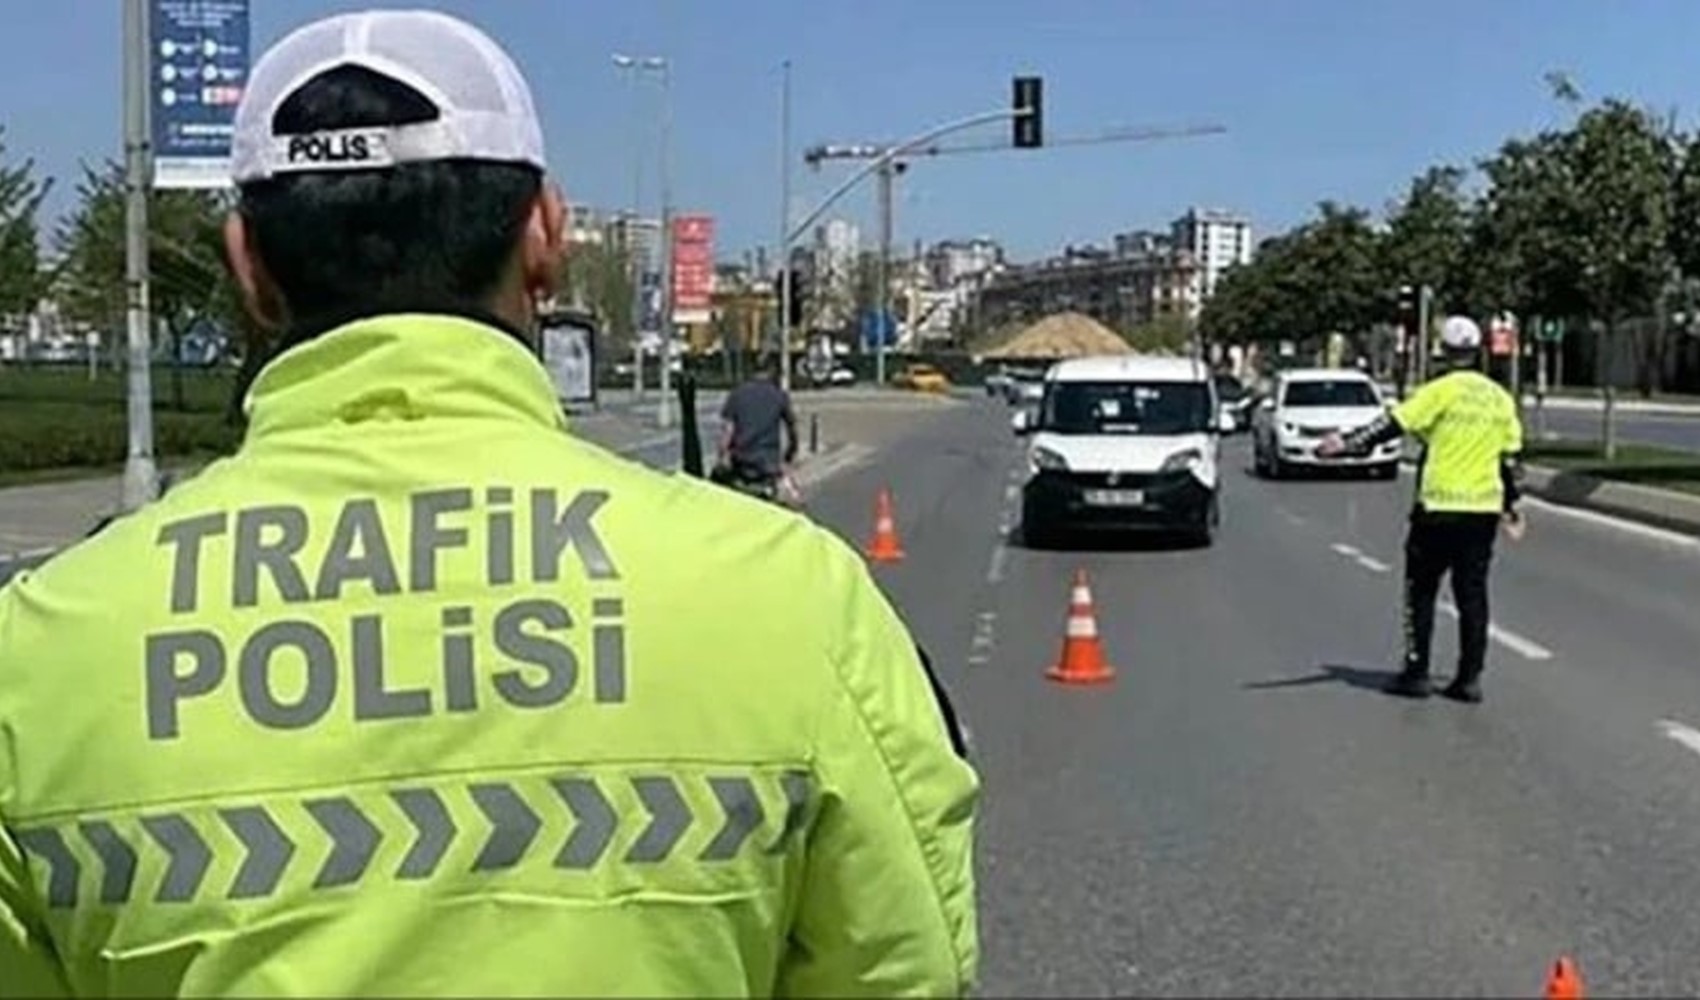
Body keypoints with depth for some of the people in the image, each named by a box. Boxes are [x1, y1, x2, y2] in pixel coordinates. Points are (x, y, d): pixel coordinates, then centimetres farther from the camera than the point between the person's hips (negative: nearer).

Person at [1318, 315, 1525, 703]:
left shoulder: (1441, 391, -9)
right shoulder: (1500, 399, 8)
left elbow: (1394, 424, -16)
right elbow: (1510, 458, 13)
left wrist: (1348, 444, -13)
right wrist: (1510, 507, 22)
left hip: (1438, 507, -5)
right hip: (1484, 509, 5)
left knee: (1421, 589, 7)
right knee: (1472, 594, 9)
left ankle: (1416, 673, 7)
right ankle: (1470, 678, 9)